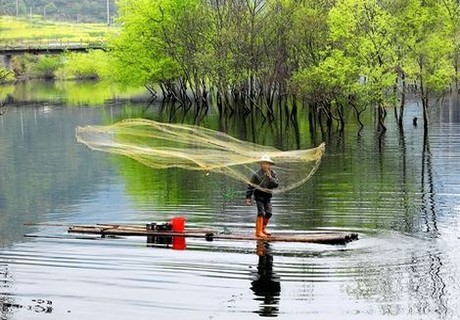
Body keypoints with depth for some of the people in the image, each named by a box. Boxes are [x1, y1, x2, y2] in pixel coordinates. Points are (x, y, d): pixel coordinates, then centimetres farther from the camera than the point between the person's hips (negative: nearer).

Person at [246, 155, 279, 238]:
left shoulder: (273, 173, 1)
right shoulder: (257, 174, -11)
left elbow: (276, 184, -9)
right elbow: (250, 186, -6)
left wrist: (270, 177, -21)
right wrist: (248, 197, -9)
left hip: (267, 196, 5)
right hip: (259, 195, -5)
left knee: (268, 213, 7)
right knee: (261, 213, -13)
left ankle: (263, 229, 25)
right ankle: (258, 232, -10)